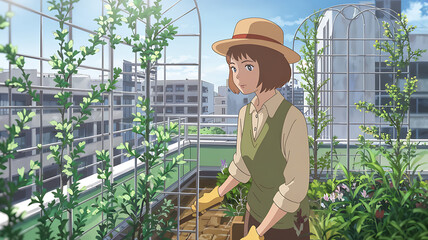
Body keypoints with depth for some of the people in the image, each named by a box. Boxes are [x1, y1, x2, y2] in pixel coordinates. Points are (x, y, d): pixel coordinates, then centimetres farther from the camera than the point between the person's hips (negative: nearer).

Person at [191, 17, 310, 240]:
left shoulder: (293, 119, -30)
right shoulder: (246, 114, -8)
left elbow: (296, 186, -27)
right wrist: (216, 196, 11)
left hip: (286, 219, -6)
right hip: (256, 210, 6)